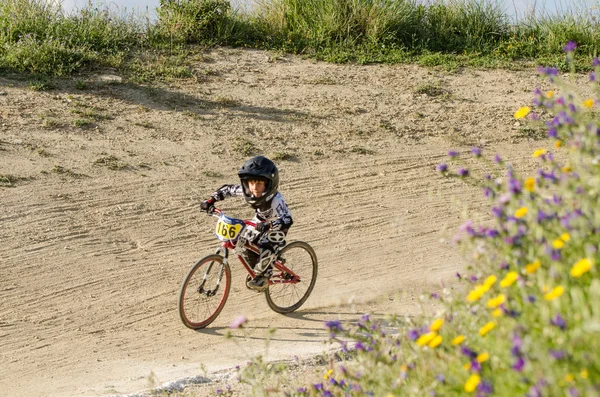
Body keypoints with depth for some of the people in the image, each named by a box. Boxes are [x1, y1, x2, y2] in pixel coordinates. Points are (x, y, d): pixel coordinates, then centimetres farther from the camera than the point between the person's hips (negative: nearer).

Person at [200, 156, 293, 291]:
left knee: (267, 247, -28)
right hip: (260, 221, 6)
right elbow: (227, 189, -9)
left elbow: (287, 220, -54)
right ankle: (256, 271, 21)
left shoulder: (275, 200, -42)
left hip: (276, 227, -6)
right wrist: (210, 200, -21)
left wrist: (269, 225, -69)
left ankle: (263, 276, -1)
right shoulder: (248, 191, -25)